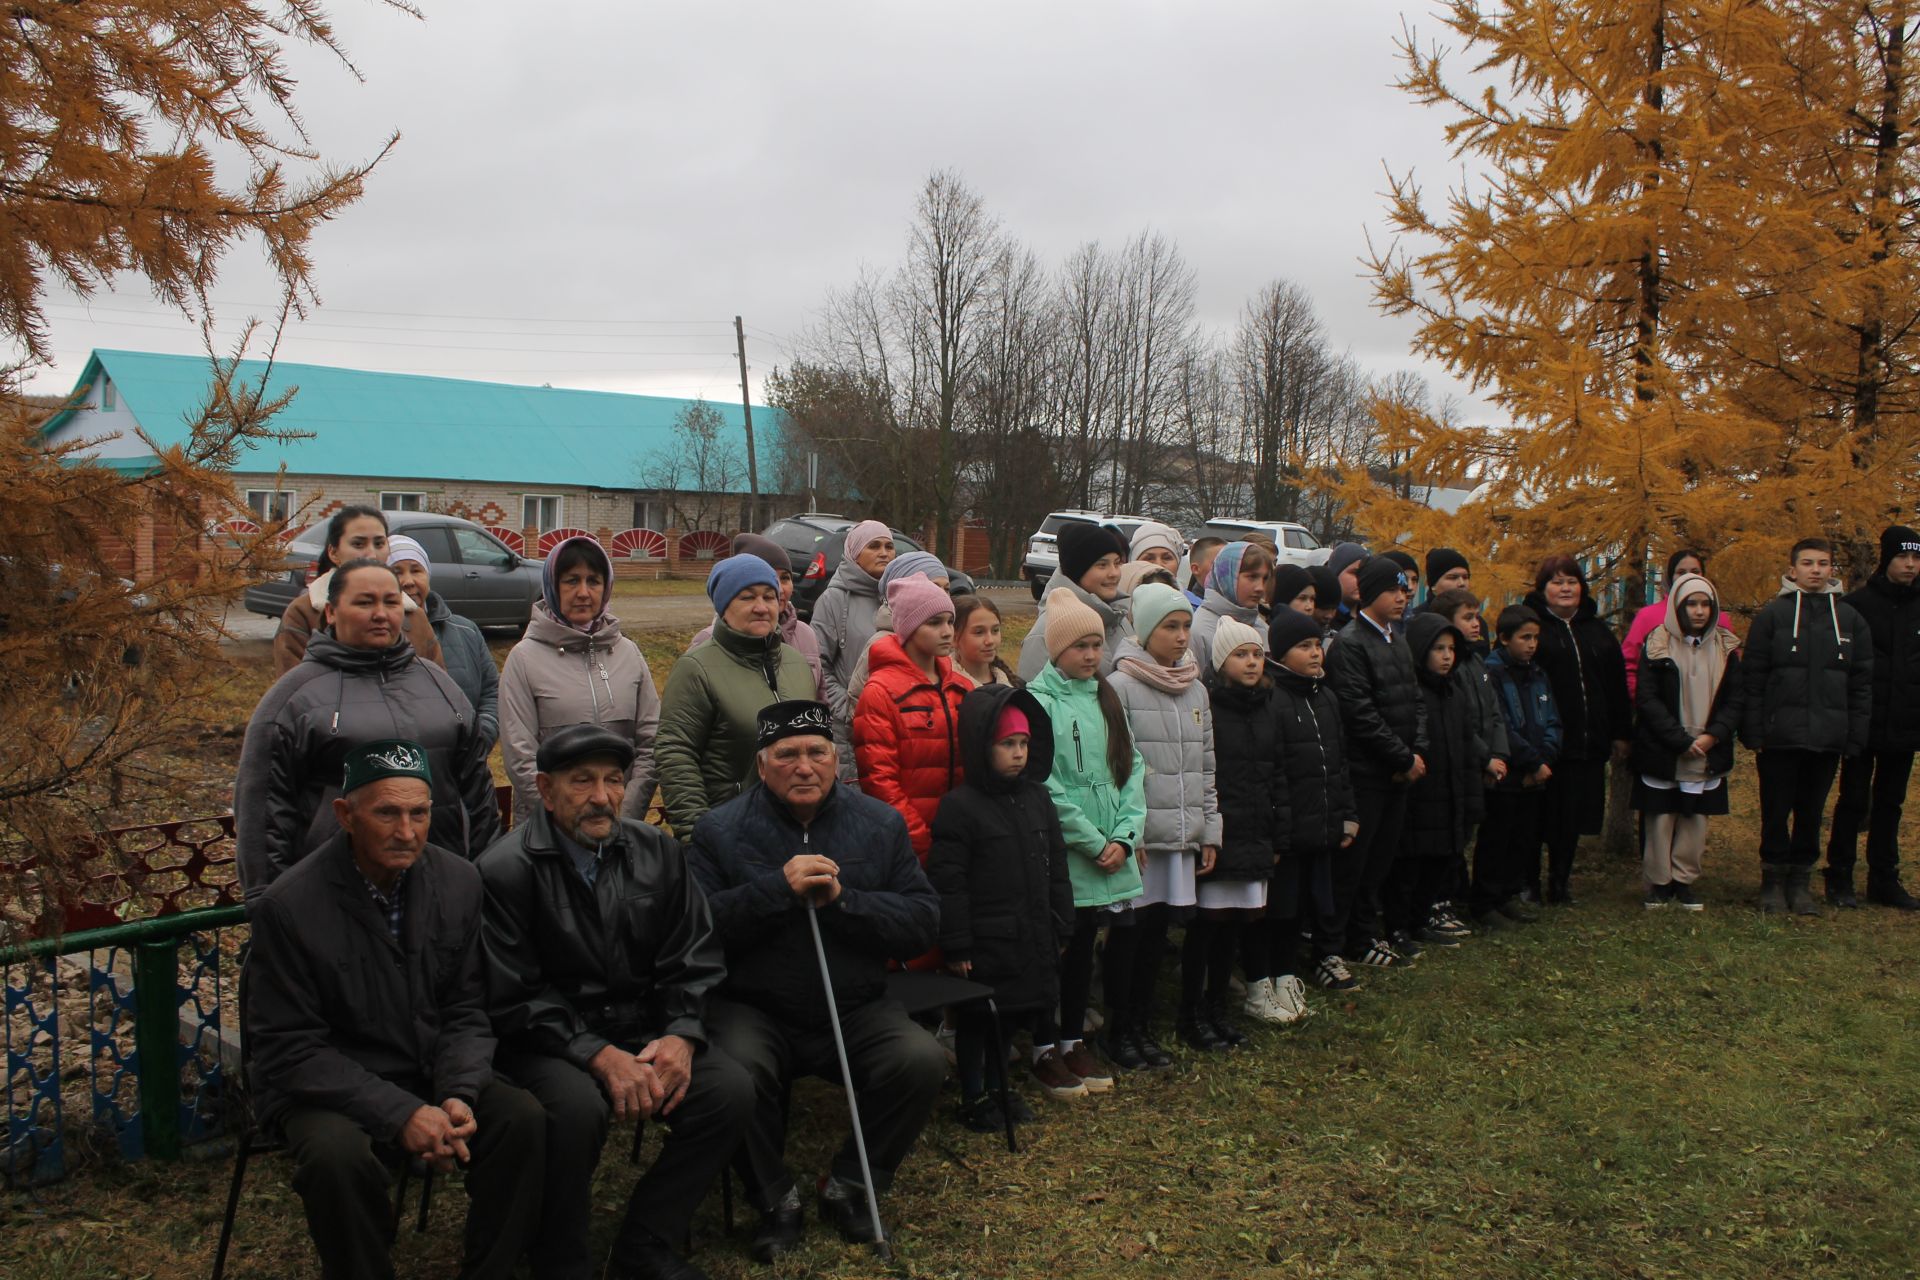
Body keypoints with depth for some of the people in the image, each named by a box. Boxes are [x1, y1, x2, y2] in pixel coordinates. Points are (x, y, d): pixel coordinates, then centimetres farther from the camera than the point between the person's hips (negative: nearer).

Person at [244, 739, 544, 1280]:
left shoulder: (459, 882, -4)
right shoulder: (289, 907, -16)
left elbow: (466, 1012, 3)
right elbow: (289, 1051, -14)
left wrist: (459, 1096, -16)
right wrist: (399, 1114, -23)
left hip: (431, 1077, 4)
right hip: (325, 1089, -3)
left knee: (524, 1120, -20)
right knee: (338, 1155, -33)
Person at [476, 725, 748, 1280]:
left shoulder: (657, 852, 5)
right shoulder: (505, 870, -10)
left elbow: (693, 961, 6)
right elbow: (513, 999, -14)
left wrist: (681, 1036, -12)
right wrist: (599, 1056, -22)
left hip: (644, 1033, 5)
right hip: (547, 1041, -4)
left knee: (732, 1090, -17)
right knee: (578, 1106, -34)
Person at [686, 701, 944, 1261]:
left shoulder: (882, 824, 4)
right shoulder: (719, 831, -1)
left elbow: (924, 923, -4)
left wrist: (842, 900, -17)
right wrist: (778, 889, -21)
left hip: (856, 1010, 2)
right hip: (754, 1010, -2)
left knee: (922, 1062, -23)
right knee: (736, 1071, -32)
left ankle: (848, 1186, 3)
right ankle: (775, 1201, -4)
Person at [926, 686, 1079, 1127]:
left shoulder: (1037, 800, 7)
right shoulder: (959, 806, -14)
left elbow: (1056, 869, 13)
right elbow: (947, 881, -15)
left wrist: (1061, 927, 11)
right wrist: (956, 945, -16)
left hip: (1033, 939, 6)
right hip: (984, 942, -6)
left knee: (1039, 1005, 17)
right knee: (976, 1020, 6)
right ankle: (975, 1098, 19)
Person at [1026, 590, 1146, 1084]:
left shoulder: (1107, 698, 12)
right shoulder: (1040, 700, -9)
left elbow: (1132, 766, 8)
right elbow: (1046, 785, -14)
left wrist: (1124, 837, -5)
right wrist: (1094, 843, -13)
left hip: (1116, 852, 5)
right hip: (1070, 852, -5)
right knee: (1079, 945, 2)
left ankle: (1120, 1032, 25)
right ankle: (1071, 1043, 17)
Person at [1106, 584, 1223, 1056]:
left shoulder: (1196, 690, 13)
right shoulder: (1120, 686, -7)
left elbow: (1206, 766, 16)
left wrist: (1210, 830, 12)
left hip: (1183, 836, 6)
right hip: (1138, 836, -6)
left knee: (1158, 925, 12)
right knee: (1129, 928, 2)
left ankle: (1144, 1021, 24)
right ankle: (1121, 1027, 13)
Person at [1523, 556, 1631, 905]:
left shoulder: (1598, 631, 16)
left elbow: (1618, 686, 18)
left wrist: (1621, 734, 12)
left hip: (1587, 742, 5)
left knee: (1573, 818, 9)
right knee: (1539, 815, 1)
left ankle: (1561, 883, 21)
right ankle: (1528, 884, 13)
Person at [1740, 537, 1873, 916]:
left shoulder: (1850, 619, 8)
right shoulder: (1772, 615, -1)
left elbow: (1861, 683, 8)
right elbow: (1752, 678, -4)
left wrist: (1856, 736, 2)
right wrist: (1752, 732, -9)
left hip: (1828, 739, 2)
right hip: (1779, 737, -2)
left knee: (1811, 814, 10)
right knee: (1775, 813, 5)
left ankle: (1800, 881, 21)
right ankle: (1773, 881, 17)